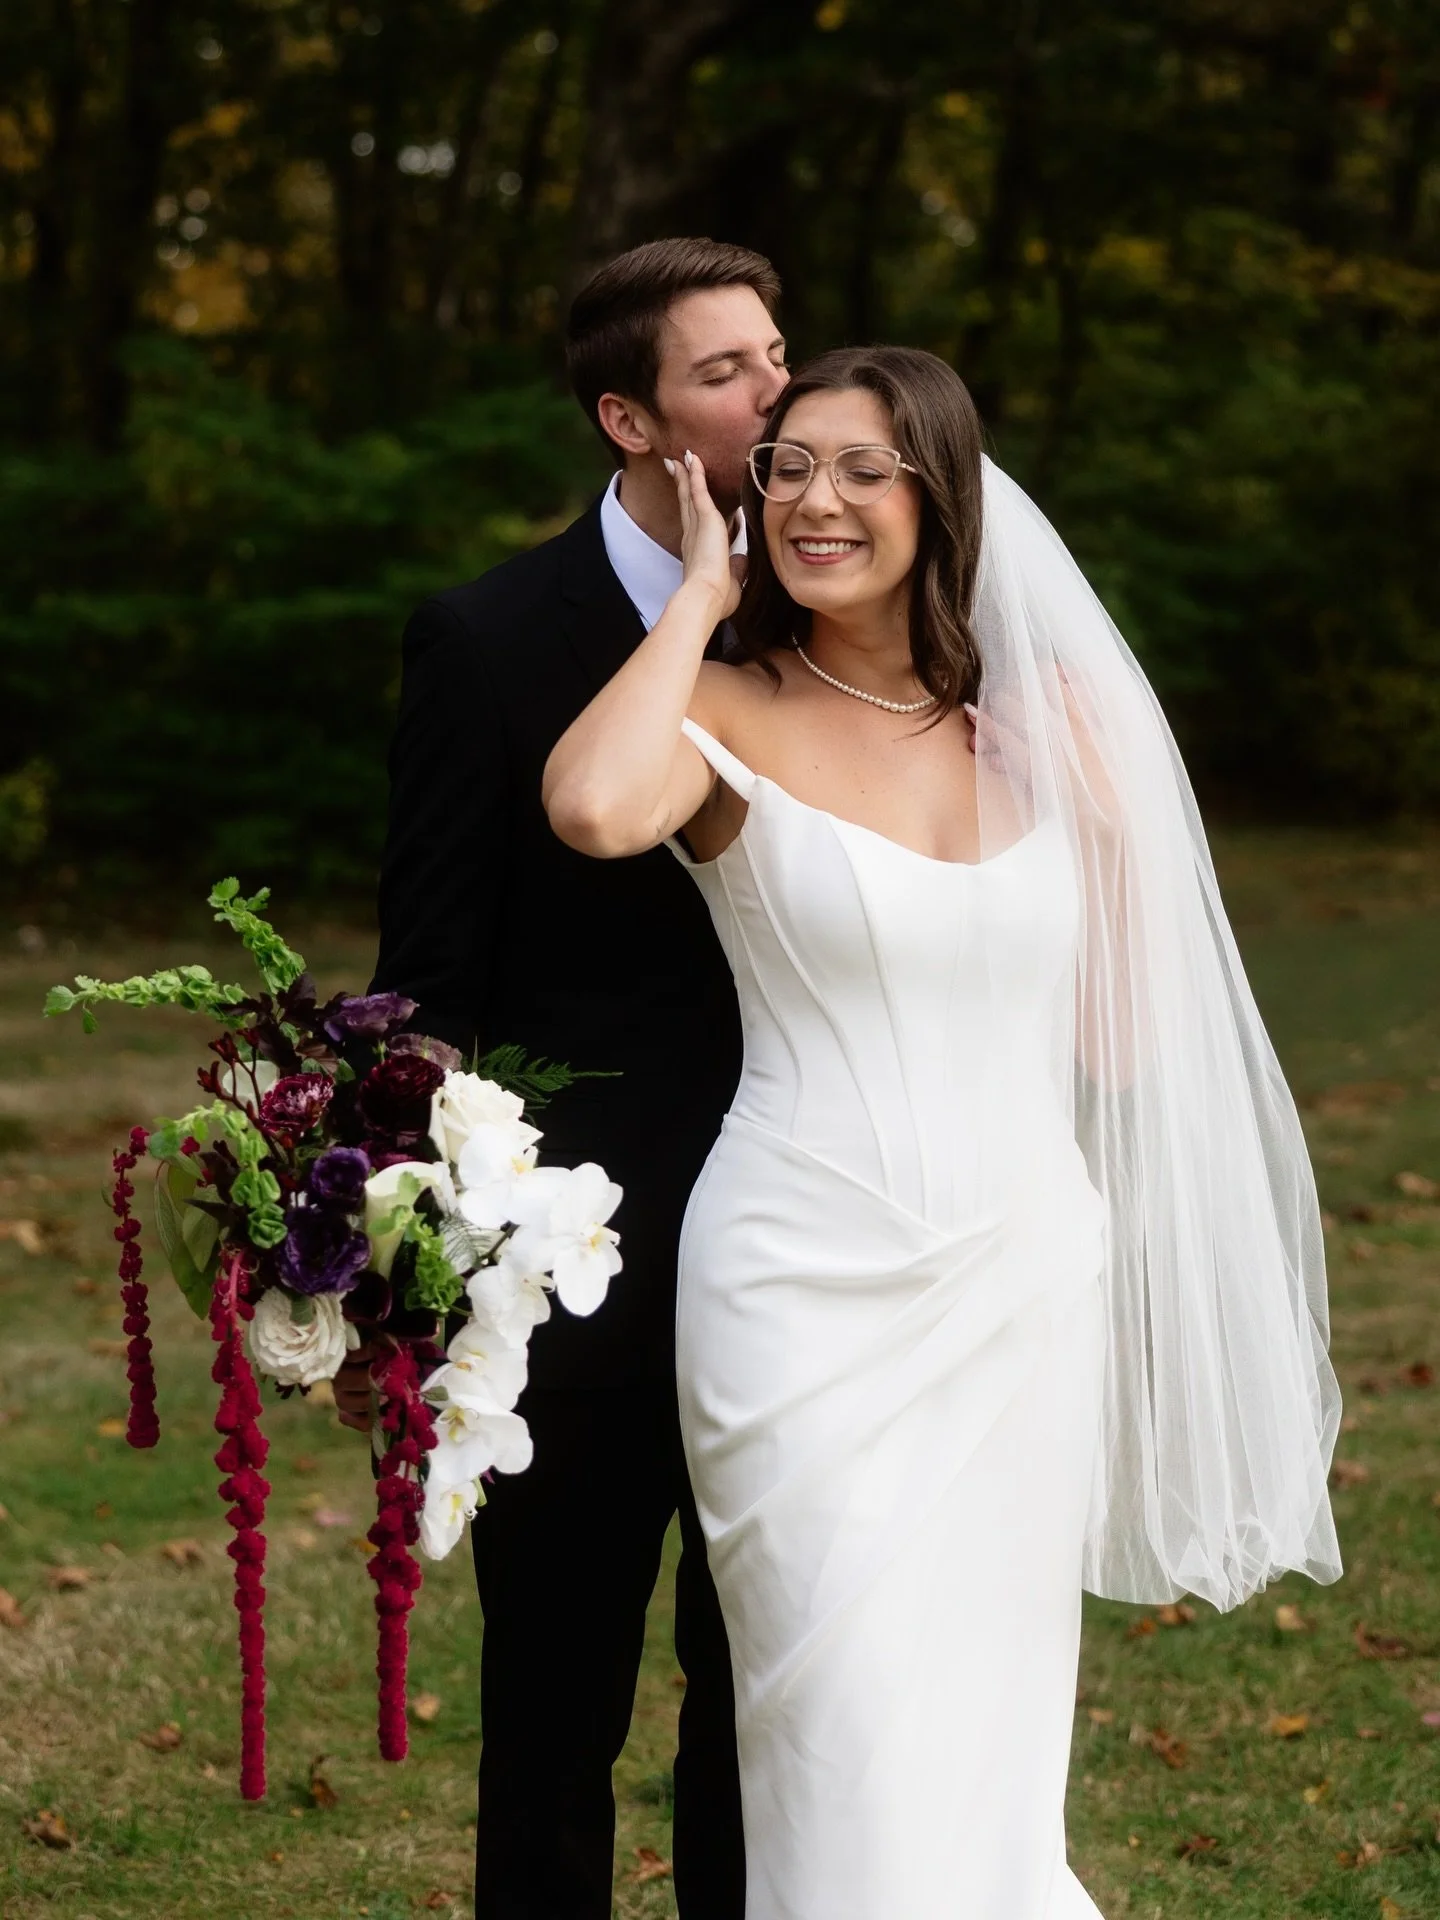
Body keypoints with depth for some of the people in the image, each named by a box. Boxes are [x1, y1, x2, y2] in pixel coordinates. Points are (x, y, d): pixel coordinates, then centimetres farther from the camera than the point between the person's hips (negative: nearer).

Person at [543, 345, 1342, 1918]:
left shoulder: (1053, 717, 6)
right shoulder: (729, 715, -3)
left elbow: (1121, 1026, 11)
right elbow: (594, 805, -28)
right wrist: (702, 589, -14)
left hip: (1023, 1274, 4)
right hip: (812, 1281, -3)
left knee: (993, 1726, 12)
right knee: (857, 1740, -5)